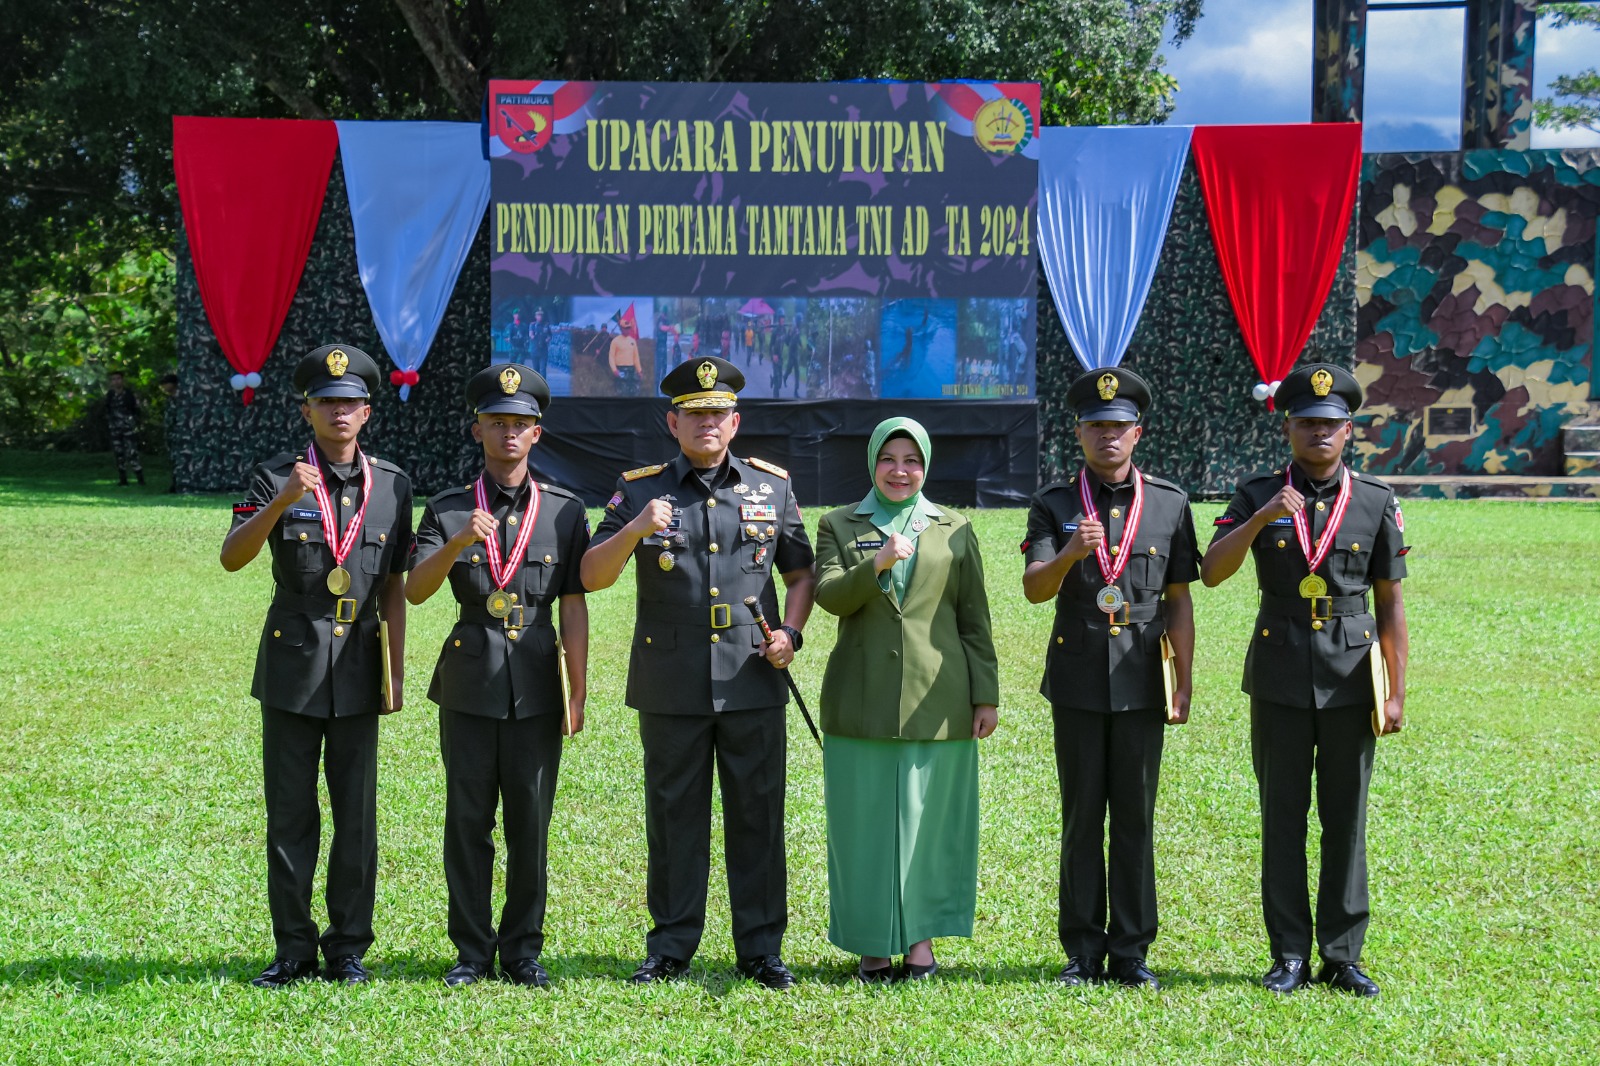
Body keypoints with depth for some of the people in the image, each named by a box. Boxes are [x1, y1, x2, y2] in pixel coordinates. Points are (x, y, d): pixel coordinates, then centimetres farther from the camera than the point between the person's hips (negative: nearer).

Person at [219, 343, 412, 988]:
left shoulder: (392, 485, 6)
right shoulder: (277, 478, -1)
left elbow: (395, 588, 8)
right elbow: (232, 557, -14)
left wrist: (397, 672, 5)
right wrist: (282, 502, -27)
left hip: (359, 666, 1)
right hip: (292, 667, -1)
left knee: (357, 815, 5)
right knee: (289, 814, 3)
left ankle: (348, 949, 15)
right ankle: (294, 951, 13)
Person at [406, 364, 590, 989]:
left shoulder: (565, 511, 7)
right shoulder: (448, 511, 6)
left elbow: (574, 607, 5)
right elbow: (416, 591, -7)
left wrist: (578, 694, 1)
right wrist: (457, 544, -24)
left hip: (537, 684, 0)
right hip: (469, 683, 0)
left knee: (530, 821, 4)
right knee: (467, 820, 3)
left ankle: (523, 949, 15)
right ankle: (472, 952, 13)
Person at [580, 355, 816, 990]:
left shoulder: (772, 486, 9)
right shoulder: (640, 490, 3)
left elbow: (801, 572, 16)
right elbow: (592, 577, -3)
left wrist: (790, 632, -1)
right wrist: (634, 531, -20)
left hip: (752, 683, 1)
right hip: (671, 687, -1)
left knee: (757, 817, 4)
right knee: (674, 817, 7)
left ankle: (761, 949, 14)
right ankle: (671, 947, 17)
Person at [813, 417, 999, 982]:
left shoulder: (955, 530, 9)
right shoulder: (838, 526, 9)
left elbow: (975, 620, 8)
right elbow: (829, 595, -7)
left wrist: (986, 696, 4)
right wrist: (876, 565, -22)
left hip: (936, 701, 0)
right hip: (862, 701, 0)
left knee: (928, 820, 2)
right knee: (864, 822, 2)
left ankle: (922, 936, 13)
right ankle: (873, 942, 11)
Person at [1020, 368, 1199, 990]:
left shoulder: (1169, 503, 6)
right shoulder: (1054, 505, 3)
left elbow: (1179, 601, 6)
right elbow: (1034, 589, -10)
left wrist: (1184, 684, 2)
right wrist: (1070, 553, -30)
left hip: (1141, 682, 0)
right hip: (1077, 681, 0)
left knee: (1135, 818, 4)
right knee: (1081, 817, 5)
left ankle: (1131, 952, 11)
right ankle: (1083, 953, 11)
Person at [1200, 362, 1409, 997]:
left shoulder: (1377, 503, 3)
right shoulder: (1258, 497, 2)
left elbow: (1390, 604, 4)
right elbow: (1212, 572, -9)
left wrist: (1396, 691, -1)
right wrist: (1260, 520, -22)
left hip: (1350, 679, 0)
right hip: (1279, 678, 0)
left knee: (1346, 819, 5)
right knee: (1282, 818, 4)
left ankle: (1342, 956, 13)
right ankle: (1290, 956, 12)